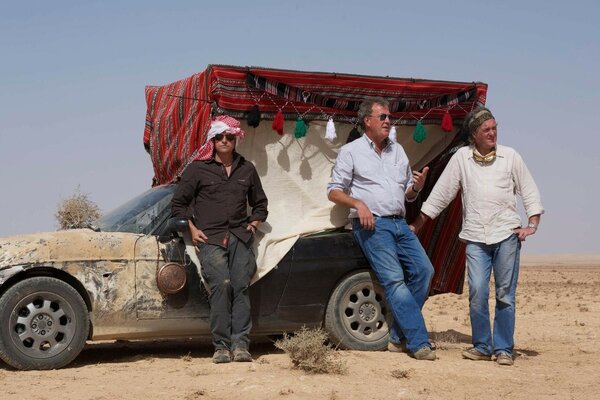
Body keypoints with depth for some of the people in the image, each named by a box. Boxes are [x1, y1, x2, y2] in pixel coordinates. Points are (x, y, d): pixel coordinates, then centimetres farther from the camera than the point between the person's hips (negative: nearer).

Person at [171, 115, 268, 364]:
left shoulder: (247, 169, 20)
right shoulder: (198, 169, 10)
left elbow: (260, 203, 31)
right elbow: (178, 203, 12)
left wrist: (254, 224, 13)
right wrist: (192, 229, 2)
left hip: (240, 237, 3)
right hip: (210, 238, -3)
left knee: (241, 286, -14)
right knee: (221, 285, -20)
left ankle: (240, 344, -16)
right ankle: (221, 346, -18)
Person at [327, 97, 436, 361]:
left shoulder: (397, 151, 21)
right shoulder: (351, 151, 5)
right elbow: (334, 191, 2)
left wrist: (417, 186, 1)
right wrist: (358, 203, -15)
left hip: (400, 223, 6)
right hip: (372, 224, -6)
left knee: (424, 270, -7)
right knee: (394, 280, -16)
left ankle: (399, 337, 0)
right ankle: (419, 342, -17)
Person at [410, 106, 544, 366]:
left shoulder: (510, 157, 6)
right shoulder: (462, 157, 6)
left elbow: (530, 192, 11)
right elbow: (440, 194, 8)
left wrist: (532, 225, -1)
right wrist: (416, 226, 8)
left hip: (507, 234, 0)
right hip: (476, 237, 0)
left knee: (505, 294, 0)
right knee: (477, 293, -7)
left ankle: (503, 349, 9)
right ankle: (482, 346, 8)